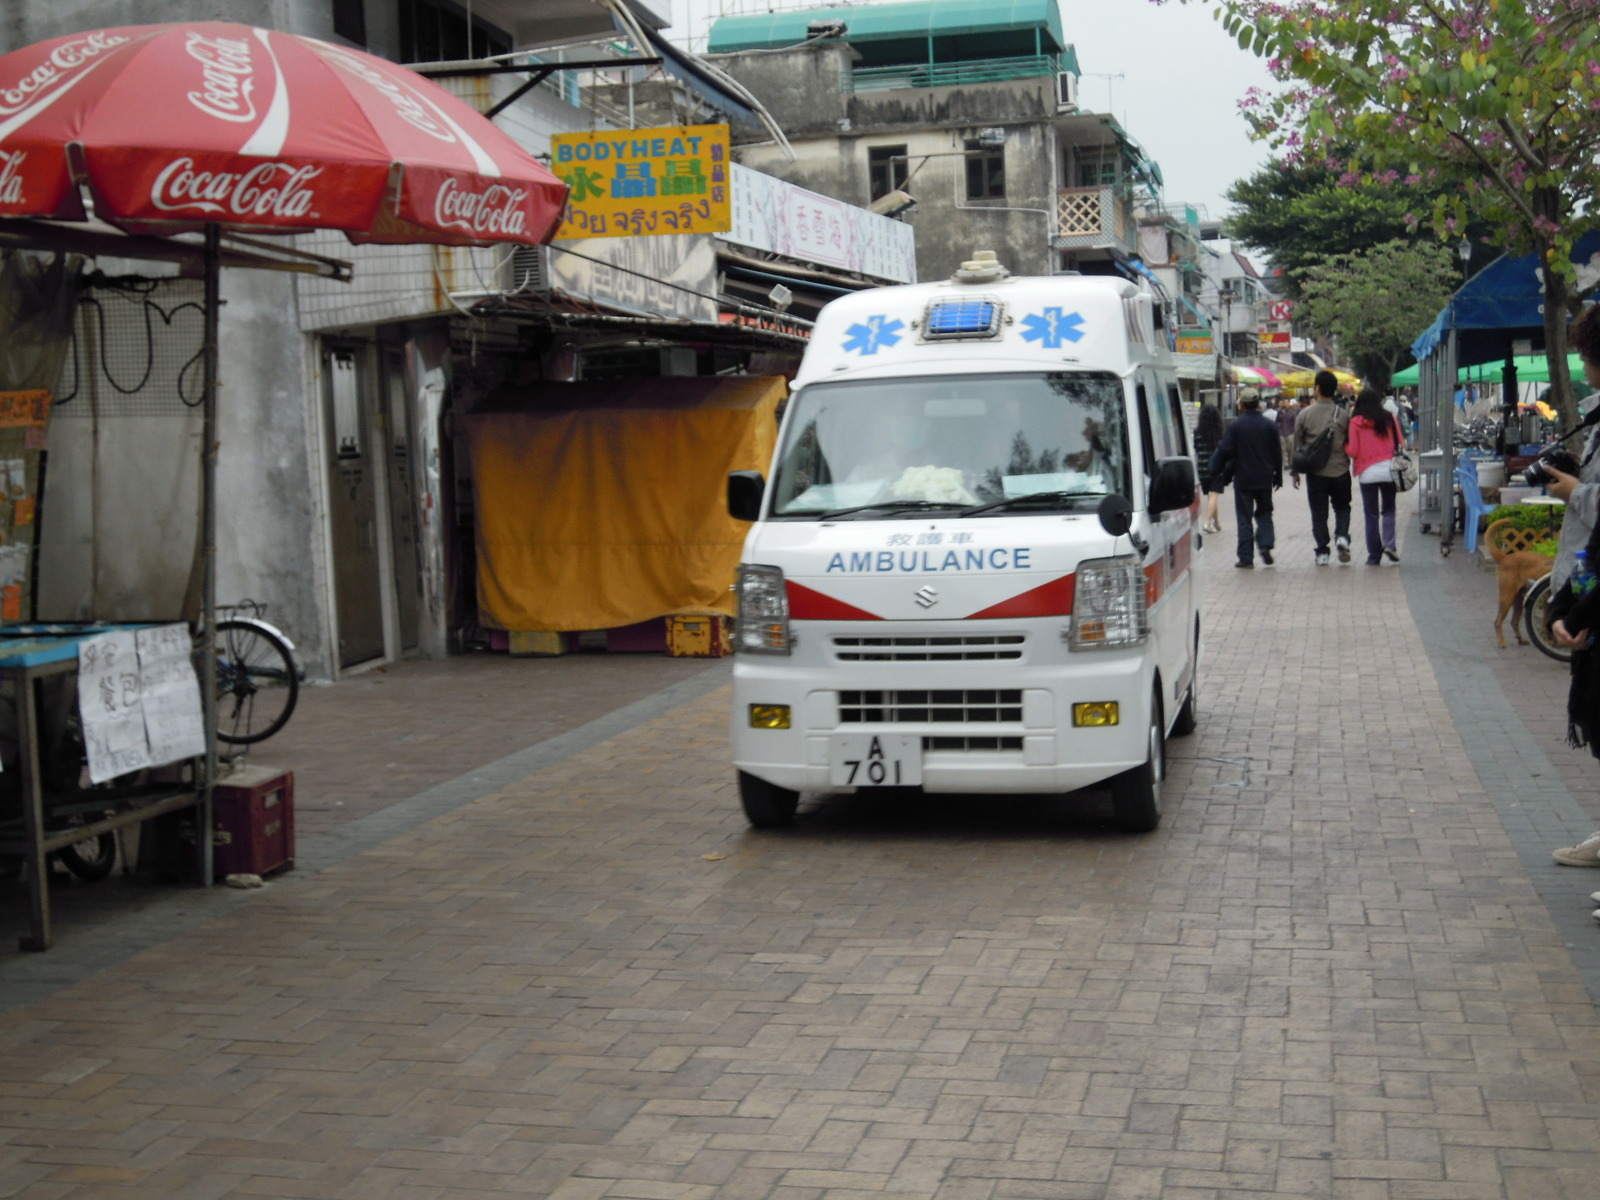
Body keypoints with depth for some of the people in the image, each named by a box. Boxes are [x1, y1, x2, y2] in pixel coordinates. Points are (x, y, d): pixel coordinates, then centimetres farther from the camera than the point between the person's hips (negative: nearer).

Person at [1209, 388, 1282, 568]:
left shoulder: (1235, 426, -10)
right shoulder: (1269, 425, 1)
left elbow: (1224, 451, -11)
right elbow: (1277, 453, 6)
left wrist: (1215, 469, 5)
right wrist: (1278, 476, 14)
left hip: (1243, 479, -3)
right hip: (1264, 479, 3)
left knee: (1244, 517, 3)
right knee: (1264, 513, 18)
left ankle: (1246, 557, 1)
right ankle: (1265, 544, -2)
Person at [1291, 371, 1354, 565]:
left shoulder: (1305, 414, -4)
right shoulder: (1343, 414, -3)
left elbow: (1296, 445, 0)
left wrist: (1295, 471, 9)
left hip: (1316, 472, -1)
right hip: (1340, 471, 1)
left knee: (1319, 513, 6)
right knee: (1342, 507, 17)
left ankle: (1322, 552, 6)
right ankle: (1342, 536, -7)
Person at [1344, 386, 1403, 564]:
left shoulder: (1356, 422, -5)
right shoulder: (1390, 419, 1)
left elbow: (1352, 451, -5)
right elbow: (1400, 445, 5)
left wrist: (1345, 445, 15)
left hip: (1367, 473, -1)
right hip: (1389, 470, 1)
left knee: (1371, 514, 5)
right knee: (1388, 509, 14)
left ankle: (1374, 555, 4)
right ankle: (1389, 544, -6)